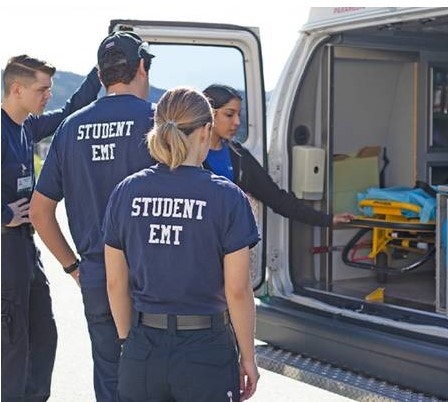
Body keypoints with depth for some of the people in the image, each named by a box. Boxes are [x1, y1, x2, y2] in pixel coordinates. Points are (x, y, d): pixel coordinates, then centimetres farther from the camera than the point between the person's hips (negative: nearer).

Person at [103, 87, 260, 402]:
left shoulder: (125, 193, 0)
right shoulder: (227, 197, -10)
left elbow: (116, 283, 5)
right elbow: (237, 290, -9)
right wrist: (248, 357, 3)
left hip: (142, 353, 3)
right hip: (205, 352, -3)